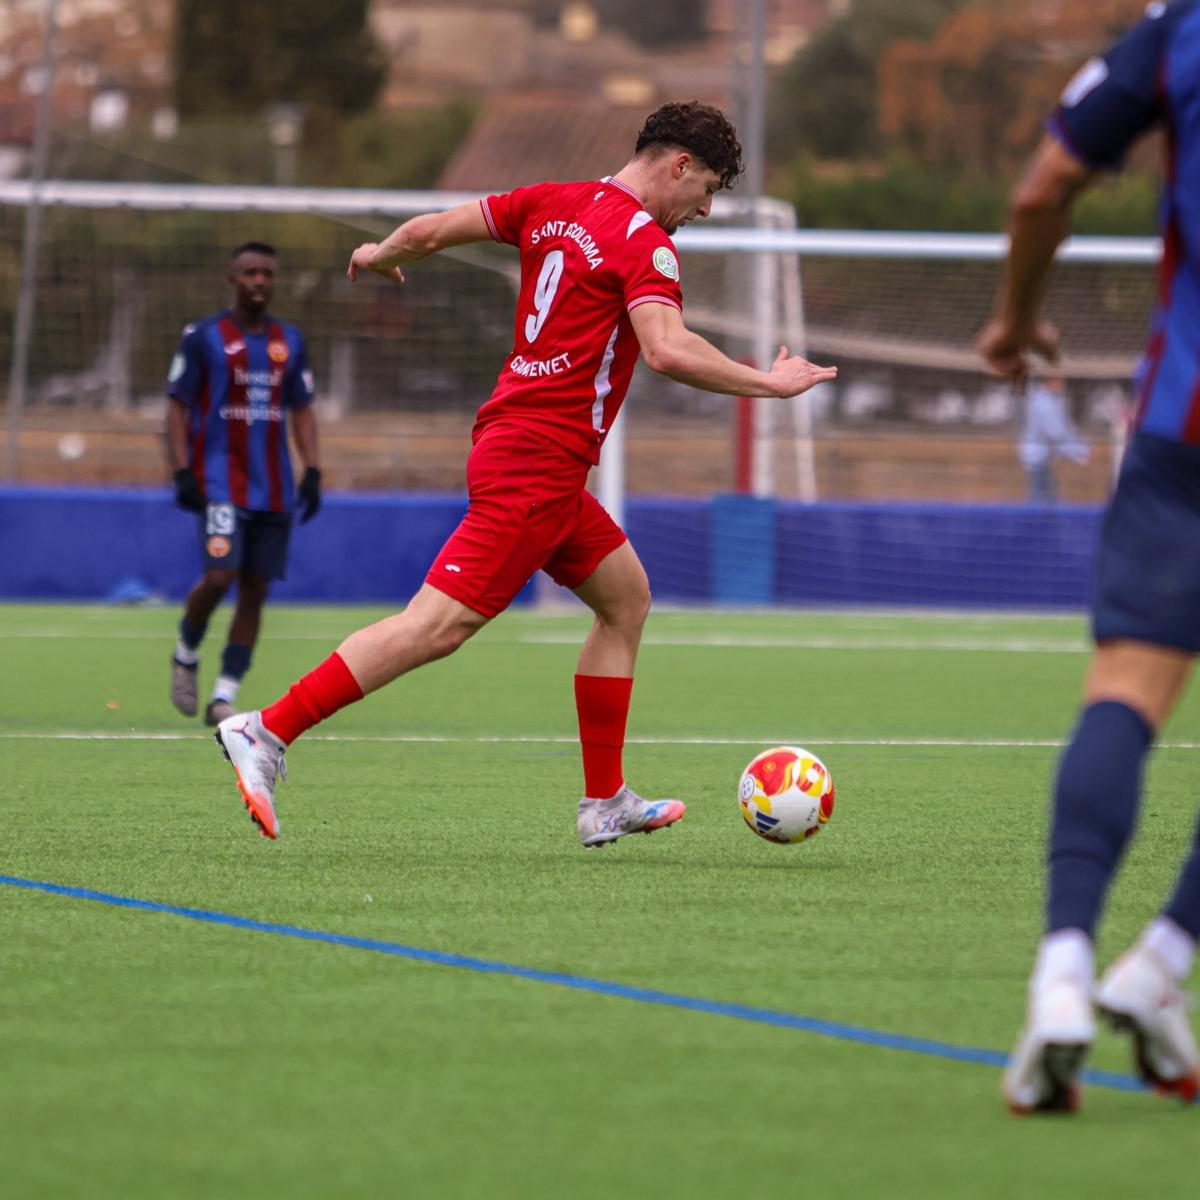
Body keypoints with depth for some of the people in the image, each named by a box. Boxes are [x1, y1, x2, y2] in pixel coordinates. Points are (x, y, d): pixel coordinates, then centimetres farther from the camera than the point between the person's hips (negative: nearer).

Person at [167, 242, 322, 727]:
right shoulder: (203, 337, -1)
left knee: (255, 590, 0)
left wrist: (312, 472, 6)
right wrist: (182, 472, -10)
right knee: (219, 576, -18)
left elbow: (302, 411, 17)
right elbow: (177, 406, 0)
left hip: (274, 488, 4)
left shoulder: (289, 341, 12)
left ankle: (224, 696, 4)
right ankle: (186, 655, 11)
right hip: (220, 482, -4)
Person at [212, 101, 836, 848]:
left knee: (627, 597, 17)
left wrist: (379, 256, 34)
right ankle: (267, 733, -16)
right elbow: (666, 350, -26)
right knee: (441, 625, -13)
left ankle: (606, 803, 17)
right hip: (541, 459, -10)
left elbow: (430, 231, 14)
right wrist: (767, 384, -16)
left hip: (511, 441, 10)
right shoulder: (643, 241, -12)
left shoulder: (552, 204, 12)